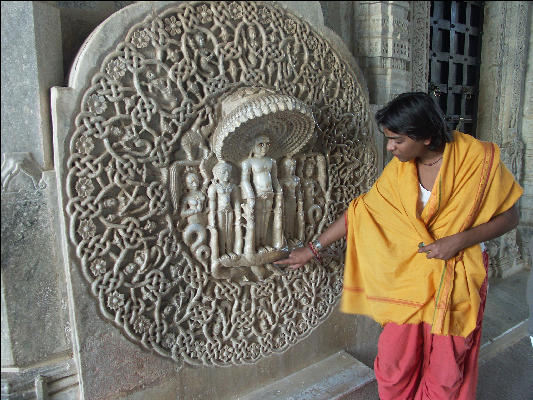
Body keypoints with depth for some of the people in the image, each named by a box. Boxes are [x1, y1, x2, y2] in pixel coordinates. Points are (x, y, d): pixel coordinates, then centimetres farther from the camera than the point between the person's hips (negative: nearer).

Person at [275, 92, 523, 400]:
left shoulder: (479, 159, -14)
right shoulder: (400, 168, -5)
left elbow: (510, 217, -5)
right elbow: (363, 210, 1)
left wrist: (459, 240, -20)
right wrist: (314, 248, 2)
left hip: (456, 280, -2)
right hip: (409, 276, 3)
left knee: (446, 373, 10)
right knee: (394, 364, 7)